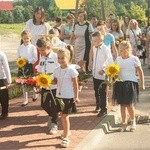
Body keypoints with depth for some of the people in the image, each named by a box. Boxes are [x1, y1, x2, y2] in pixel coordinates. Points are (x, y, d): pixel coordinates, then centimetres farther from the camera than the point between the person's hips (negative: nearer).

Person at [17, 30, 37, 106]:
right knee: (23, 83, 7)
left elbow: (35, 58, -9)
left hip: (29, 66, -3)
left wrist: (28, 60, -19)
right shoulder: (20, 47, 3)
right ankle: (25, 99, 16)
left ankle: (34, 94, 37)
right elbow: (18, 57, 8)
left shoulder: (32, 47, -6)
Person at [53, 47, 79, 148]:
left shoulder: (71, 70, -12)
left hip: (68, 96, -6)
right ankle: (67, 131, 36)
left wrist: (76, 96, -10)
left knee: (65, 116, -7)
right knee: (62, 115, 16)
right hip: (59, 95, 6)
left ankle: (66, 138, -2)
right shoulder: (57, 70, 4)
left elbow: (75, 84, -9)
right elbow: (55, 81, 8)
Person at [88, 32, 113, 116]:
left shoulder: (106, 49, -17)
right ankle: (98, 105, 36)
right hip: (95, 74, 7)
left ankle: (104, 110, 10)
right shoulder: (94, 48, 4)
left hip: (102, 75, -7)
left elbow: (110, 62, -16)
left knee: (102, 93, 0)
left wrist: (104, 70, -18)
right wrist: (91, 65, 12)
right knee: (96, 92, 18)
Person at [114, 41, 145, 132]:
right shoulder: (118, 59, 8)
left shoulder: (134, 59, -3)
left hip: (131, 83, -4)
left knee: (129, 104, -8)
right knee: (122, 105, 7)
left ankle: (133, 121, 18)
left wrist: (142, 84, 0)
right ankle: (124, 124, 18)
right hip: (120, 83, 4)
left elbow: (140, 72, 2)